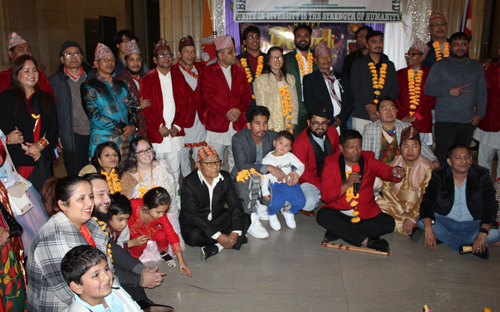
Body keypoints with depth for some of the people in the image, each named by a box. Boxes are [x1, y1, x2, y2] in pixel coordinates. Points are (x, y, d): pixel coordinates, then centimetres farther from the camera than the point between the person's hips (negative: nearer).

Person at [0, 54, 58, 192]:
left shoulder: (46, 98, 16)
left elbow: (53, 126, 6)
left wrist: (40, 145, -10)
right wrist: (27, 148, -10)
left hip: (44, 159, 4)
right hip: (19, 161, -3)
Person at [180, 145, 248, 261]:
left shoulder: (225, 178, -6)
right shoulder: (189, 183, -21)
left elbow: (235, 205, -7)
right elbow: (193, 216, -25)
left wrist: (236, 233, -23)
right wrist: (218, 236, -31)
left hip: (218, 219, 5)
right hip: (193, 224, -4)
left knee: (243, 221, -15)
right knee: (194, 236, -35)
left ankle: (215, 248, -24)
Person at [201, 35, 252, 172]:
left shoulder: (239, 71, 14)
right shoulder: (208, 72, 0)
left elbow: (247, 93, 9)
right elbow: (207, 96, -9)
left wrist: (239, 109, -10)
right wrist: (226, 112, -16)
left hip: (238, 124, 3)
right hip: (216, 125, -3)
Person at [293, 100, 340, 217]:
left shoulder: (332, 132, -4)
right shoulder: (300, 142, -21)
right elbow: (304, 172, -16)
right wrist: (323, 188, -20)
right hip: (310, 181, -6)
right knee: (309, 203, -32)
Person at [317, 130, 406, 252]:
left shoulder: (369, 160, 5)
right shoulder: (331, 164, -2)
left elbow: (384, 170, -16)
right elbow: (325, 196, -12)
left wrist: (394, 173, -40)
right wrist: (347, 184, -26)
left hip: (366, 215, 2)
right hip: (339, 213, -2)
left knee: (388, 222, -20)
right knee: (323, 215, -30)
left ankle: (339, 232, -19)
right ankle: (367, 241, -26)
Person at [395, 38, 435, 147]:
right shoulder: (400, 74, 12)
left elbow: (431, 99, 1)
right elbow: (395, 98, 6)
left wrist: (416, 116, -8)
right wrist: (403, 116, -6)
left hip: (422, 122, -1)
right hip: (402, 122, 1)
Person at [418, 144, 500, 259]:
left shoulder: (482, 175, -5)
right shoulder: (439, 175, -6)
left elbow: (491, 206, -10)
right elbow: (427, 202, -14)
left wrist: (483, 232, -27)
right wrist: (428, 230, -31)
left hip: (473, 224, 0)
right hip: (444, 221, 0)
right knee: (421, 220, -27)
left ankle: (442, 236, -20)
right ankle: (468, 245, -23)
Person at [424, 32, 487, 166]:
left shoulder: (477, 66, 15)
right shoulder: (440, 65, 5)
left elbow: (482, 93, 14)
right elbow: (428, 88, -1)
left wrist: (480, 114, 3)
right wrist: (449, 91, -13)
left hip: (468, 121, 3)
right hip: (445, 121, -3)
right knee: (442, 156, -4)